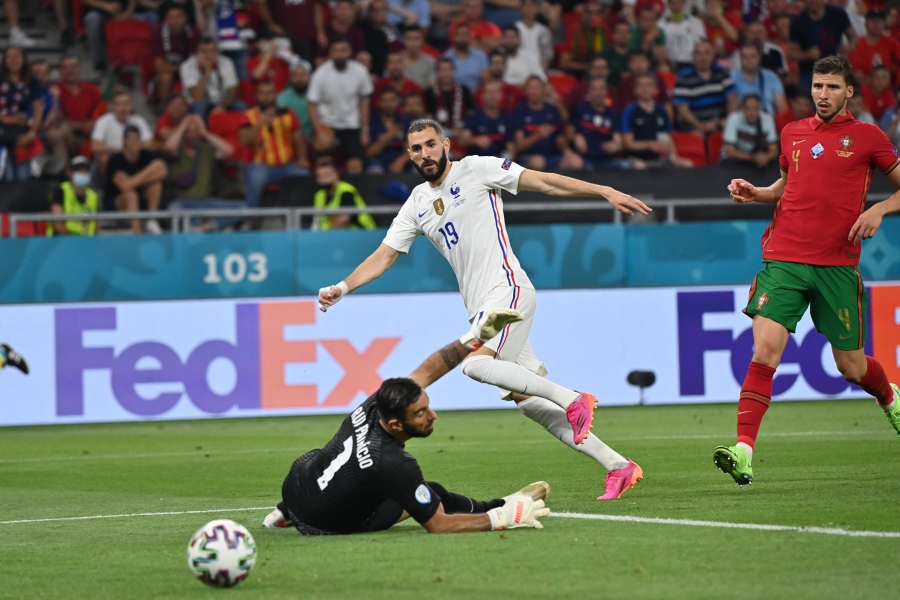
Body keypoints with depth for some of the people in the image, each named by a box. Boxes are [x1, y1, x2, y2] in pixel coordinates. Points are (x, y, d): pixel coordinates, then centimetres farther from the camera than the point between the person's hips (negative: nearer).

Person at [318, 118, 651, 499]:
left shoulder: (476, 169, -1)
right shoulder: (417, 205, 17)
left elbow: (544, 182, -5)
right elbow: (383, 256, 18)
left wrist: (605, 192, -13)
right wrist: (342, 288, 3)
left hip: (508, 288, -7)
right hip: (481, 307, 7)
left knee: (475, 363, -30)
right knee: (529, 402, 1)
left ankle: (572, 399, -21)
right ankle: (618, 466, 6)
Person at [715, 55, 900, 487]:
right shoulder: (792, 134, 12)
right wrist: (756, 193, 11)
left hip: (838, 267, -2)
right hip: (783, 258, 2)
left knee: (851, 367, 8)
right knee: (765, 349, -16)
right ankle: (743, 451, -20)